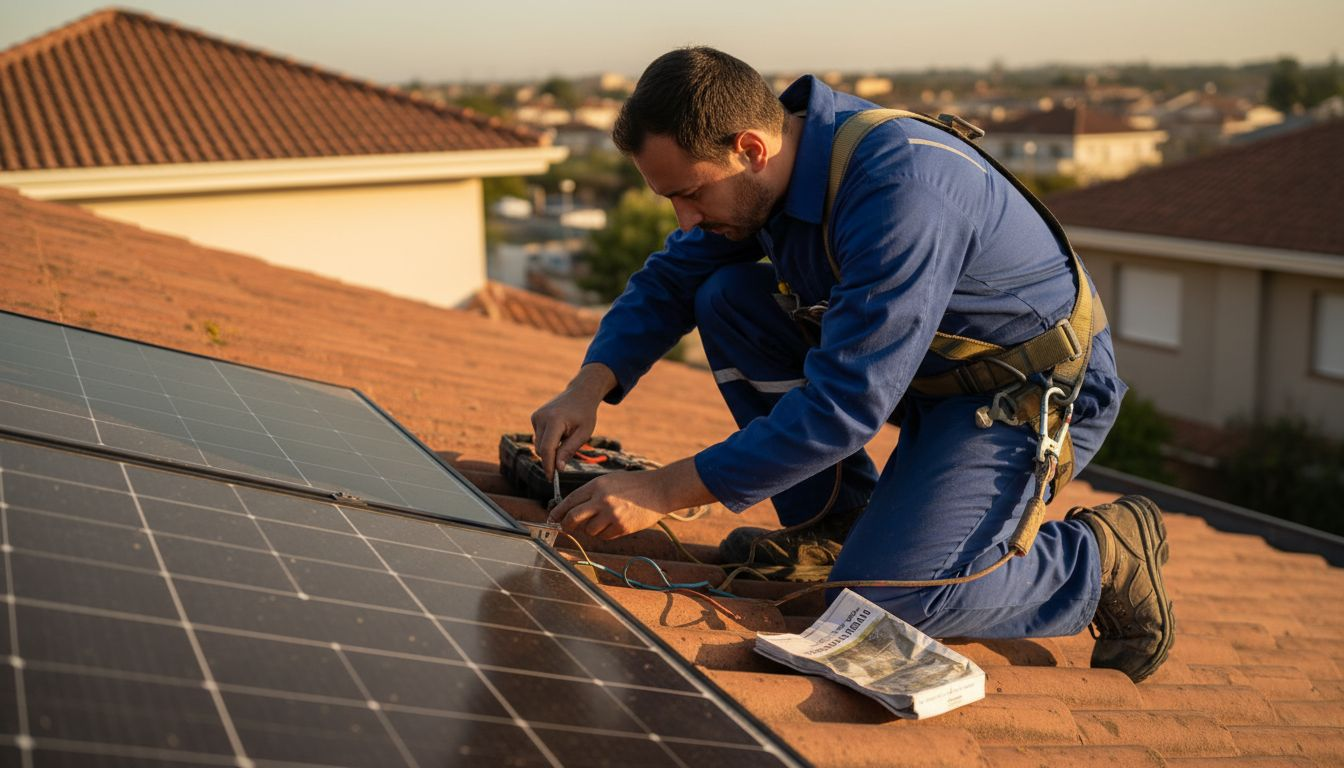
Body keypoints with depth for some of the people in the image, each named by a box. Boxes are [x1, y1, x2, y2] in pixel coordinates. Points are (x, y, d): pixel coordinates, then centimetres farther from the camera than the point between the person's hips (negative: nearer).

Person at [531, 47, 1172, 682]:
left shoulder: (901, 193, -34)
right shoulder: (774, 160, -7)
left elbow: (846, 402, -35)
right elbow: (670, 279, 6)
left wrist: (663, 492, -32)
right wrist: (589, 388, -11)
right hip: (926, 369, 8)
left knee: (877, 602, -23)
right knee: (727, 299, -5)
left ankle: (1104, 557, 0)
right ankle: (841, 522, 4)